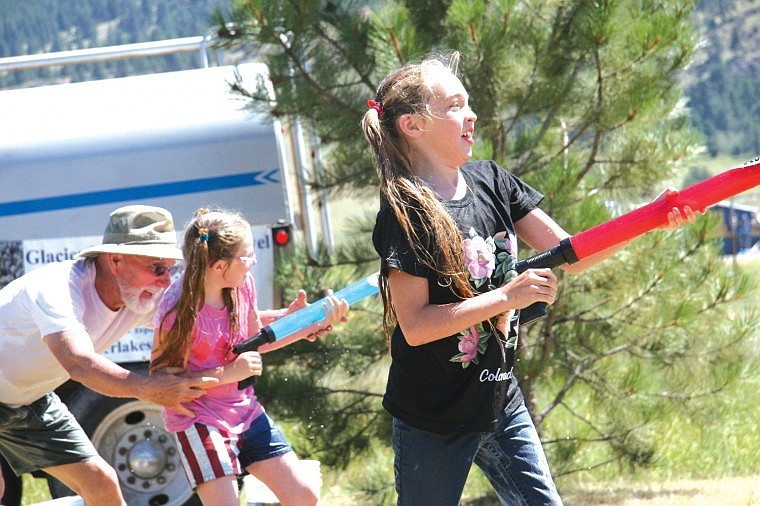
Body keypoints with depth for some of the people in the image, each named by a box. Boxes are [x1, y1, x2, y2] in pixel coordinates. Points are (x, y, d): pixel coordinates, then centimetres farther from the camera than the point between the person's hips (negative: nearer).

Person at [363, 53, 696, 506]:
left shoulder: (490, 181, 3)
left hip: (501, 404, 6)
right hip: (433, 425, -6)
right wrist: (507, 296, -28)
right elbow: (415, 325, -23)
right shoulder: (405, 213, -16)